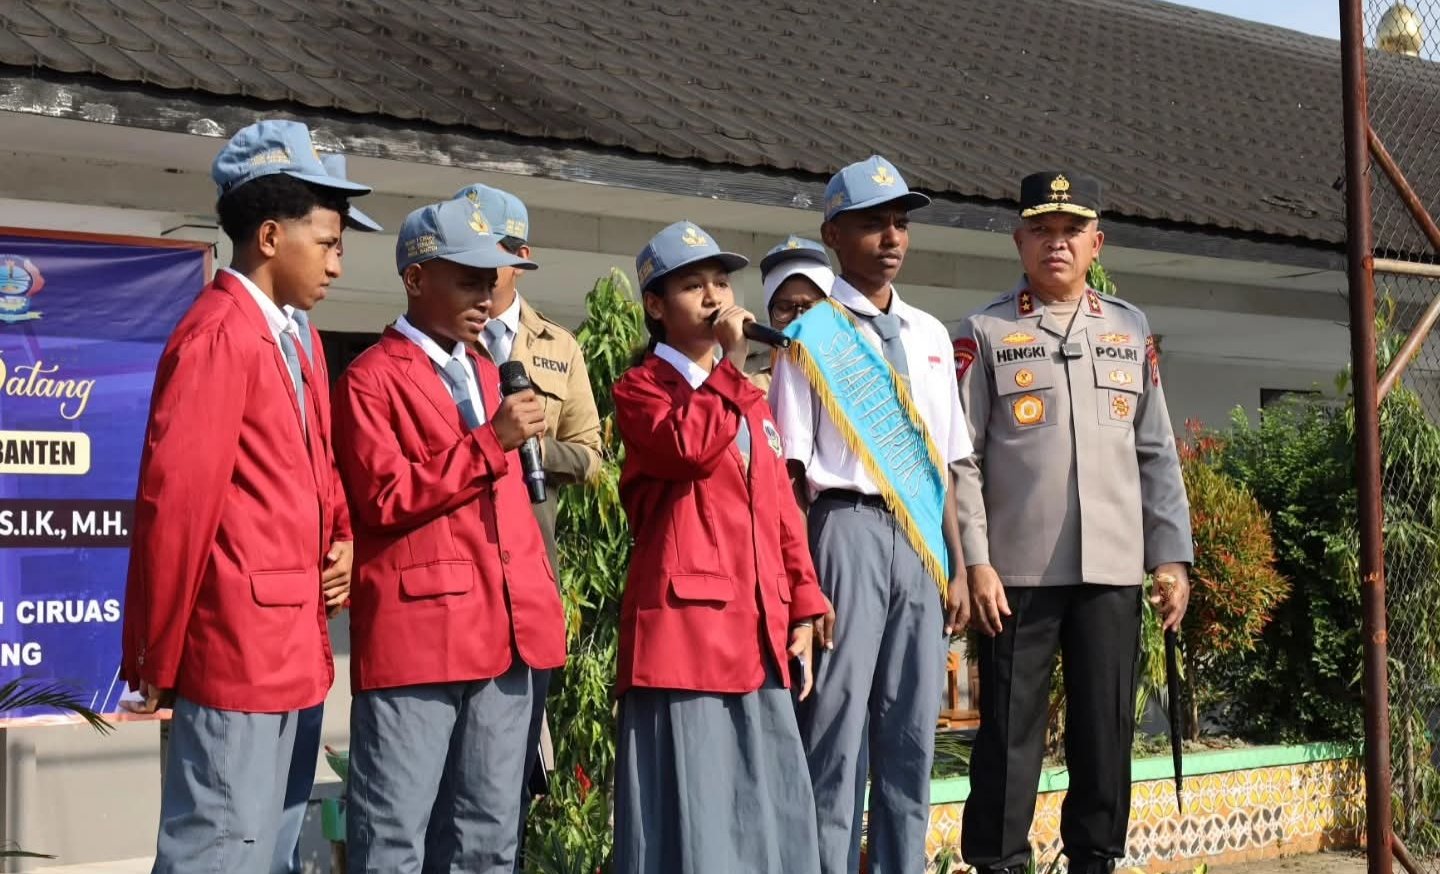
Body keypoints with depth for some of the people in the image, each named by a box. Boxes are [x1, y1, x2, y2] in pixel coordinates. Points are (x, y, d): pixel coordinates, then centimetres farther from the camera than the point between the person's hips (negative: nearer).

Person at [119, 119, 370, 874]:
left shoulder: (290, 336, 15)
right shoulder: (219, 337, -15)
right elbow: (173, 501, -17)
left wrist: (340, 539, 4)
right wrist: (157, 659, -12)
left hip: (281, 642, 10)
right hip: (236, 642, -10)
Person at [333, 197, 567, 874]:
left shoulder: (488, 374, 21)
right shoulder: (370, 378, -3)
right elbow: (383, 497, -13)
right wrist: (488, 443, -15)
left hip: (507, 630, 7)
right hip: (416, 632, -7)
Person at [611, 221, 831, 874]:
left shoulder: (750, 399, 21)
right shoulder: (640, 389, 1)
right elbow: (691, 447, -21)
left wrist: (802, 611, 13)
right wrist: (730, 365, -12)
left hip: (760, 632, 7)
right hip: (685, 626, -7)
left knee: (770, 806, 9)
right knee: (690, 811, -6)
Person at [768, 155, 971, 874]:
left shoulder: (930, 336, 15)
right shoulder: (814, 337, -1)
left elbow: (945, 462, 16)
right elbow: (789, 468, -5)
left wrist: (956, 566, 13)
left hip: (921, 537, 5)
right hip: (847, 528, -5)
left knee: (911, 731, 9)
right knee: (837, 720, -3)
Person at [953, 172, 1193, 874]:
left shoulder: (1131, 330, 14)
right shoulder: (985, 333, 4)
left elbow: (1157, 453, 13)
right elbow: (961, 457, -1)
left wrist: (1172, 556, 6)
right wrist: (976, 562, -9)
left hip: (1113, 570, 3)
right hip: (1018, 571, -3)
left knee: (1107, 729, 6)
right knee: (1010, 729, 1)